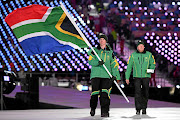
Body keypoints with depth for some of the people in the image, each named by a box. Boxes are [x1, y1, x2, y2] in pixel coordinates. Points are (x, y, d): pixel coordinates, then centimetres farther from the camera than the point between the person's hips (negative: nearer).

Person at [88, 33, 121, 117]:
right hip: (95, 75, 0)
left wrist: (116, 76, -1)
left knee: (104, 94, -11)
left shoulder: (110, 52, 14)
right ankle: (92, 109, 19)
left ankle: (105, 112, -11)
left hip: (106, 76, 0)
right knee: (95, 92, -5)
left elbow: (114, 64, 11)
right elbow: (90, 61, -3)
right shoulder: (94, 51, 10)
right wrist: (98, 62, -23)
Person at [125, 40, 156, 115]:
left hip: (146, 76, 1)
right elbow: (129, 66, 8)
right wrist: (127, 77, 6)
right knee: (138, 92, -12)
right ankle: (138, 109, -12)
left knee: (145, 93, 5)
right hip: (137, 76, -1)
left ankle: (144, 108, 20)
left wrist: (151, 69, -13)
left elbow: (153, 64, 10)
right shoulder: (133, 55, 5)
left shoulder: (149, 55, 5)